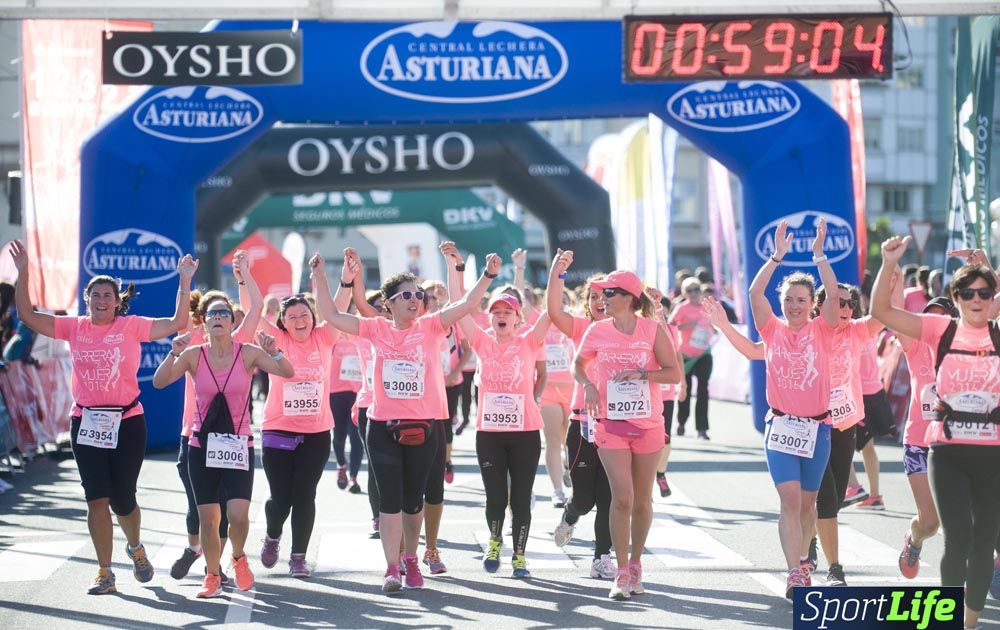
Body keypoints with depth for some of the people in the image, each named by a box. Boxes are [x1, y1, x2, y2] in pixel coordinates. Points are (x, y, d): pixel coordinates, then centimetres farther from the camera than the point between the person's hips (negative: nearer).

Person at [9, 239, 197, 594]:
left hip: (126, 422, -2)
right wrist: (22, 275, -8)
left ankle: (135, 547, 36)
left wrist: (184, 283, -18)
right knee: (97, 499, -2)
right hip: (86, 423, 2)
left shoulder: (130, 326, -3)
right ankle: (105, 574, 4)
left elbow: (177, 324, -11)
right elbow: (27, 315, 0)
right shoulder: (74, 328, 3)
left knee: (122, 499, 4)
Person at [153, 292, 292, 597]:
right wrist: (173, 355, -23)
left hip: (238, 446, -1)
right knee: (207, 518, 3)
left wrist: (274, 354, -27)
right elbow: (159, 382, -8)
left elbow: (287, 373, -8)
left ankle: (239, 558, 16)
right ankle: (212, 576, 22)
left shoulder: (248, 353, -3)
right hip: (203, 446, 1)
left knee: (238, 515, -14)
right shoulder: (194, 355, -1)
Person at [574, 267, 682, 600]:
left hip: (648, 424, 0)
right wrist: (588, 385, -5)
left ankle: (636, 564, 26)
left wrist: (641, 373, -20)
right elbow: (578, 364, 15)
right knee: (622, 498, -11)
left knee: (642, 500, 9)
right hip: (611, 423, 0)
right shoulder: (597, 331, 1)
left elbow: (674, 373, -5)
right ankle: (622, 573, -5)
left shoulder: (653, 329, -4)